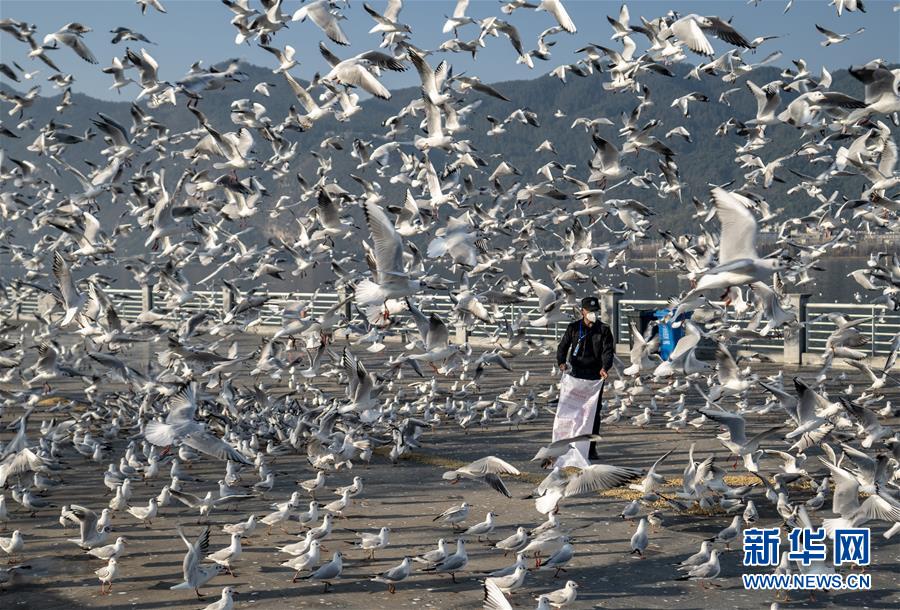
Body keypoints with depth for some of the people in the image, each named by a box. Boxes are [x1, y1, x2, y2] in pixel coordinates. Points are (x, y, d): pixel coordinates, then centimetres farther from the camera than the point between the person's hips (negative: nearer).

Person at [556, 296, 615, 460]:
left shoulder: (603, 330, 3)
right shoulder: (574, 328, 4)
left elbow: (608, 350, -6)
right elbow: (563, 346, -1)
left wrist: (605, 367, -26)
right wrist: (561, 362, -21)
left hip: (596, 375, 1)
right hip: (576, 373, -1)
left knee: (594, 412, 3)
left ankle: (591, 448, 10)